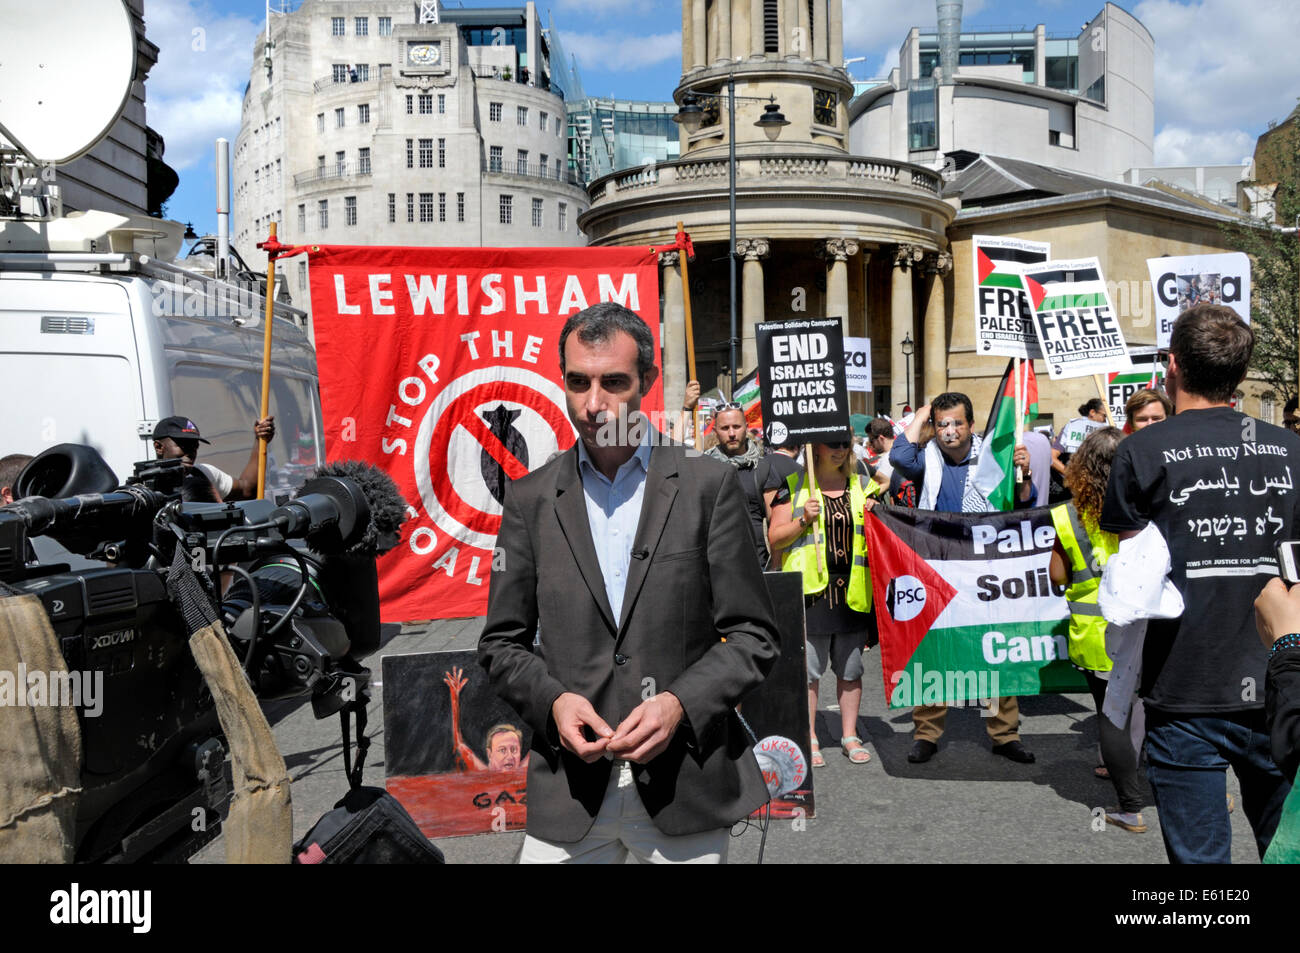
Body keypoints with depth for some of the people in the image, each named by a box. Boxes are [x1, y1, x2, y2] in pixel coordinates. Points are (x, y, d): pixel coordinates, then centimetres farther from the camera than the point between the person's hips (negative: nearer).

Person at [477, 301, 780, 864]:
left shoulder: (709, 486, -3)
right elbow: (502, 644, 7)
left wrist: (680, 704, -15)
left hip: (688, 788, -1)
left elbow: (753, 637, -1)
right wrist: (551, 701, -10)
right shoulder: (529, 498, 3)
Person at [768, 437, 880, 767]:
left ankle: (850, 736, 22)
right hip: (810, 591, -3)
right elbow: (774, 539, -1)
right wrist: (803, 520, -16)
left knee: (850, 670, 10)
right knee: (808, 670, 1)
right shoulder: (793, 486, 2)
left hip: (852, 591, 3)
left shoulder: (863, 486, 13)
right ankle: (810, 740, 12)